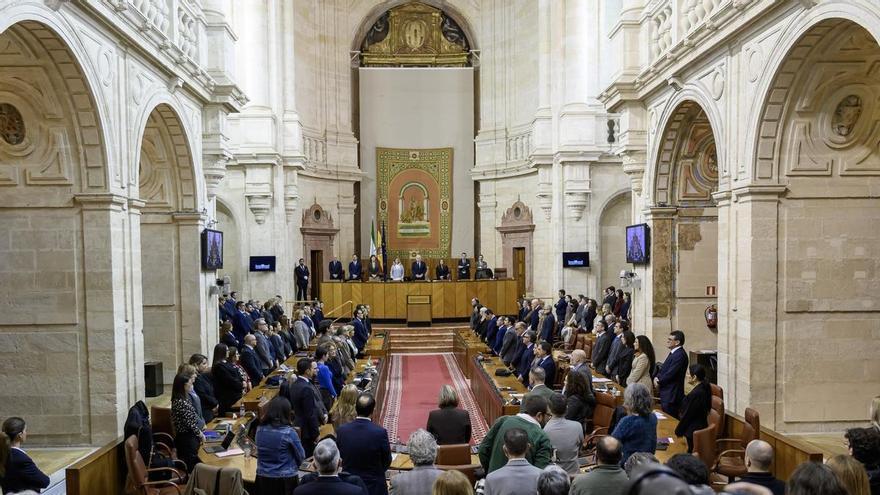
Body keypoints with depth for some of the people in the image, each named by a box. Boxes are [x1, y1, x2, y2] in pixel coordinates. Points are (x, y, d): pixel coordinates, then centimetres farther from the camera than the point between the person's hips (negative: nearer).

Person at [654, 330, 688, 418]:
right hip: (666, 393, 10)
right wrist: (657, 377, 1)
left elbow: (671, 373, -22)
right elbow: (664, 368, 19)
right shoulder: (673, 353, 13)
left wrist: (659, 382, -8)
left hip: (672, 395, -10)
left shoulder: (680, 355, -19)